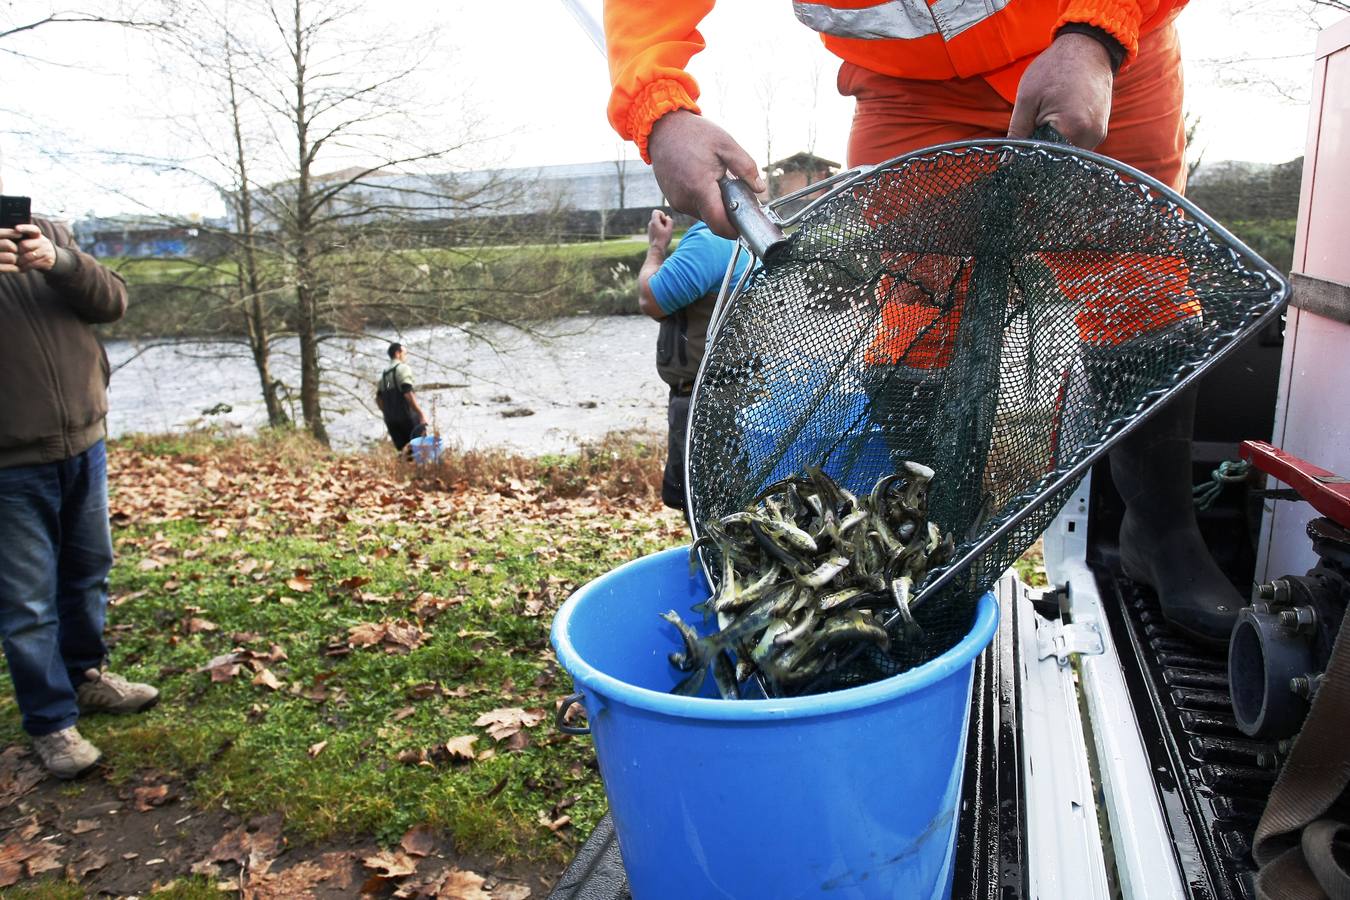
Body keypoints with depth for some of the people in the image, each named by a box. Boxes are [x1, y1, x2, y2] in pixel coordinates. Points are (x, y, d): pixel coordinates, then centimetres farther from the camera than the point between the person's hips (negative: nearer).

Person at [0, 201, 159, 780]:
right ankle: (51, 722, 16)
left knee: (88, 575, 18)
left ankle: (84, 677, 38)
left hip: (84, 447, 4)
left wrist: (58, 262, -22)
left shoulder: (48, 235, 5)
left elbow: (112, 302, -3)